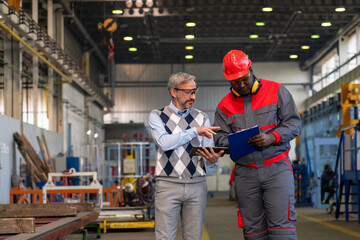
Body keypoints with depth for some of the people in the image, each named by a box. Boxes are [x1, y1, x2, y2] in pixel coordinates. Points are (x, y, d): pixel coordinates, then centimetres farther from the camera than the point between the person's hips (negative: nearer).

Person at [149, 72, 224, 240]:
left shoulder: (202, 118, 11)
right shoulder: (157, 116, 5)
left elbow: (209, 155, 6)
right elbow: (164, 143, -13)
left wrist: (212, 160, -18)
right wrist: (195, 131, -15)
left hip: (197, 184, 3)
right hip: (168, 184, -2)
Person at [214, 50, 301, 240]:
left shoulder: (276, 91, 5)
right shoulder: (224, 106, 10)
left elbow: (293, 123, 1)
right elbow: (220, 139, 7)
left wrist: (272, 137, -16)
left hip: (277, 168, -2)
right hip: (245, 173, 2)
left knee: (281, 225, -11)